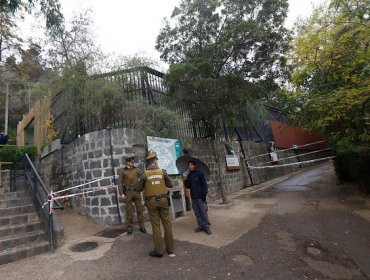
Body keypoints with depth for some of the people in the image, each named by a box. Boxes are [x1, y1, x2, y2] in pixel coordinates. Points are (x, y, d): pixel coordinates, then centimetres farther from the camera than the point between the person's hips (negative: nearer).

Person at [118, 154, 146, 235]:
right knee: (129, 211, 4)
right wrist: (121, 193, -12)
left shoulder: (137, 170, 6)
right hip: (128, 193, -2)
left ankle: (141, 227, 15)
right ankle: (129, 228, 18)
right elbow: (120, 182, -4)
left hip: (137, 192, 2)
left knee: (139, 210, 4)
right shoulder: (123, 171, 0)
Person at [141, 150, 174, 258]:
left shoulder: (145, 174, -9)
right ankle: (170, 250, 21)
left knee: (156, 225, 7)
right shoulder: (162, 172, -6)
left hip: (151, 202, -1)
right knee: (167, 224, 11)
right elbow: (171, 185, 3)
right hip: (163, 200, 1)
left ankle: (158, 251, 15)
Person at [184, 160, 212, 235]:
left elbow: (204, 184, -8)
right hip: (193, 197, 6)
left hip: (200, 197, -5)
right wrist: (186, 183, -6)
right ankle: (201, 225, 20)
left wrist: (204, 195, -14)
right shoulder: (189, 176, 11)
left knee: (204, 212, -2)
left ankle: (207, 226, 8)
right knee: (197, 213, 10)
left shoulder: (200, 173, -5)